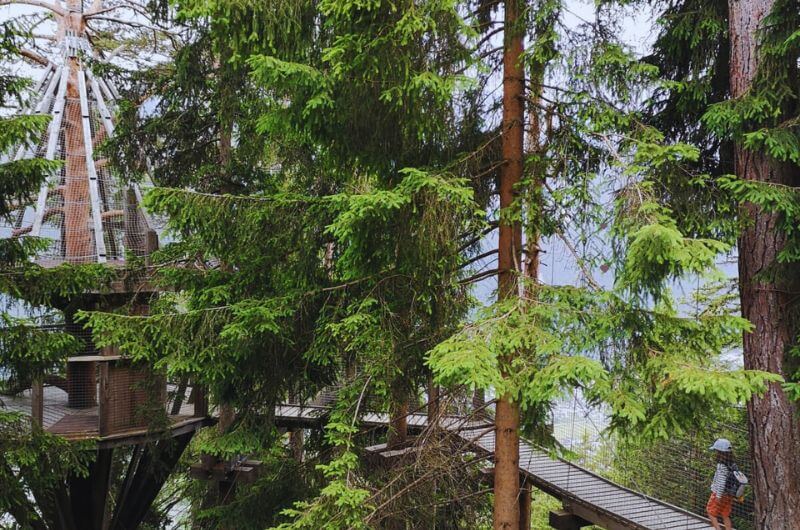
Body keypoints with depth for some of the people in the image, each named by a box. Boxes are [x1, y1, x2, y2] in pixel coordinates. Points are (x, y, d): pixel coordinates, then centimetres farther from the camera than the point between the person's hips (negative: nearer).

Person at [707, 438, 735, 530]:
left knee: (710, 512, 12)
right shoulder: (731, 464, -3)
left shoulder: (721, 466, -27)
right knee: (725, 515, 17)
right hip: (728, 494, 7)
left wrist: (718, 496, -20)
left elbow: (721, 482, -28)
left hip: (719, 494, -7)